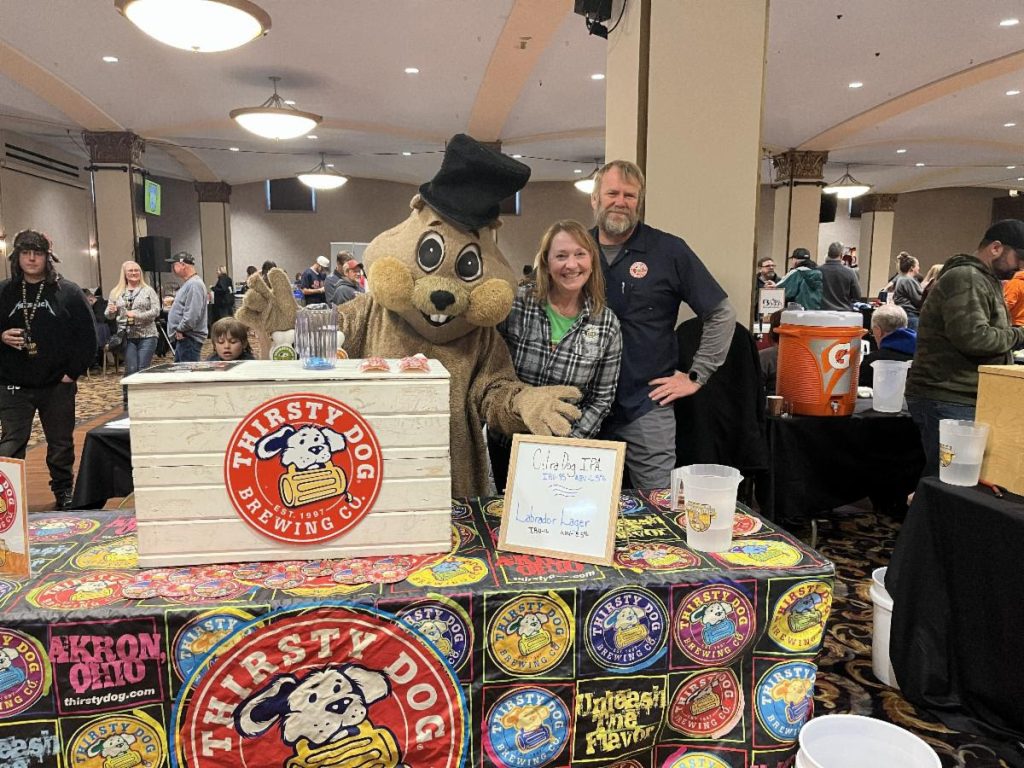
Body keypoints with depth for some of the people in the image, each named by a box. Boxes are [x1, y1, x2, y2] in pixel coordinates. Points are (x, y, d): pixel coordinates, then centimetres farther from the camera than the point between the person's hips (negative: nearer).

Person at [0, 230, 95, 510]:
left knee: (61, 444, 11)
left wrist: (73, 371, -5)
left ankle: (63, 492, 26)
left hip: (57, 385, -1)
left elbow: (87, 335, 0)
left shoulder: (68, 292, 0)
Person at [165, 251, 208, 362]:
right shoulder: (188, 283, 18)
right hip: (182, 338, 11)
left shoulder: (194, 284, -17)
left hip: (189, 339, -11)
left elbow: (192, 314, -24)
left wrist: (180, 329, -16)